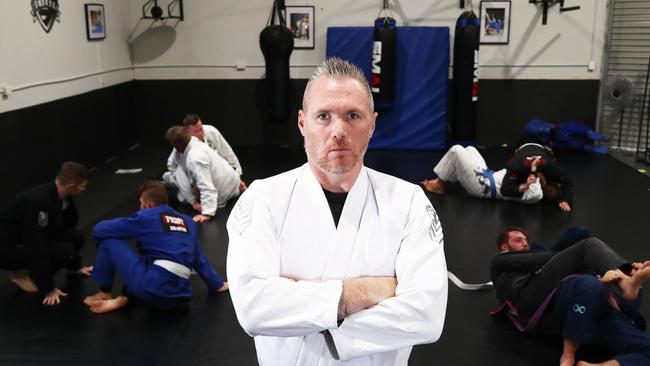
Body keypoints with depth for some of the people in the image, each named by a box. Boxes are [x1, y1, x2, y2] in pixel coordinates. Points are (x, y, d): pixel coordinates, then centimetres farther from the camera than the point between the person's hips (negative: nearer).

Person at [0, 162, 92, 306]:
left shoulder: (59, 196, -4)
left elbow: (62, 231, 11)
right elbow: (37, 249, -30)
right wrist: (49, 289, -23)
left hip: (26, 237, 9)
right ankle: (20, 273, -3)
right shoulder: (39, 202, -33)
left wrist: (77, 266, 18)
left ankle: (35, 270, 9)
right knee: (64, 251, -24)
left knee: (76, 238, -2)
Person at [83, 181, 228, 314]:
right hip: (179, 295, 7)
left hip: (152, 288, -6)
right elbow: (199, 258, 28)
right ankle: (124, 298, 11)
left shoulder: (145, 217, 3)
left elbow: (99, 230, 8)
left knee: (108, 240, 8)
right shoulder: (187, 221, 21)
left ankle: (105, 294, 22)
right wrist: (217, 284, 37)